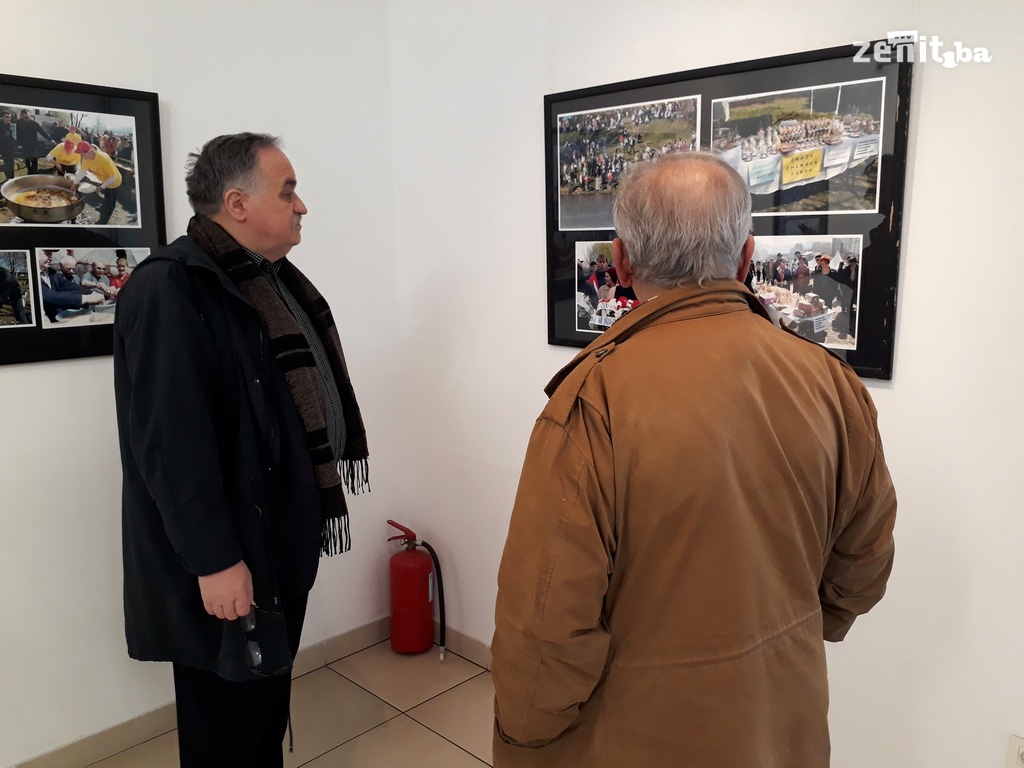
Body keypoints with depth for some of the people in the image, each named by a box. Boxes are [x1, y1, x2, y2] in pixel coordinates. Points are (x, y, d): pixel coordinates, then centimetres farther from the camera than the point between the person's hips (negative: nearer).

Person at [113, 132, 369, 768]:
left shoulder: (273, 278, 9)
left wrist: (315, 507, 16)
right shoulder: (168, 290, -20)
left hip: (281, 537, 9)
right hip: (225, 557, -8)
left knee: (268, 699, 24)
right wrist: (214, 560, -23)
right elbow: (170, 442, -25)